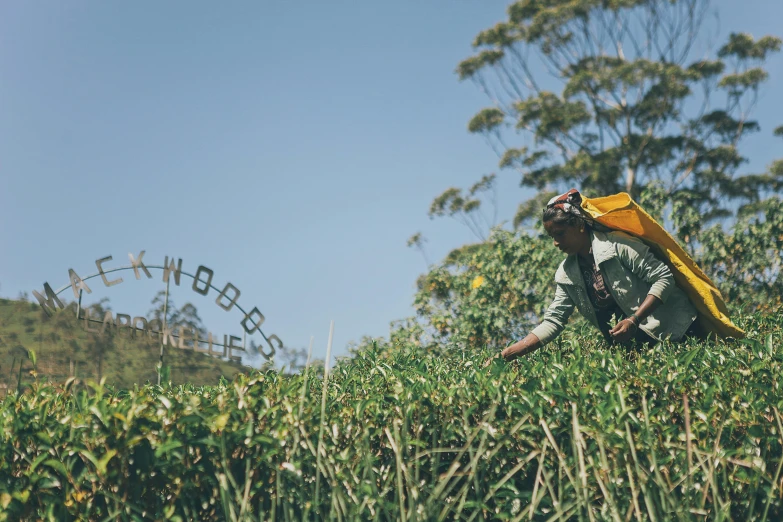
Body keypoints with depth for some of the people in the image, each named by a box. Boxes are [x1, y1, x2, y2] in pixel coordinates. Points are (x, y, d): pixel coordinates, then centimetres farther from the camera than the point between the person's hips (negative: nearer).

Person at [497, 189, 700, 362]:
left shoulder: (617, 245, -13)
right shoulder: (566, 275, 5)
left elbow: (664, 278, -13)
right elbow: (552, 321, 5)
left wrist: (634, 321, -23)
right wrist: (508, 353, -4)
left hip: (672, 328, -5)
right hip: (631, 345, 5)